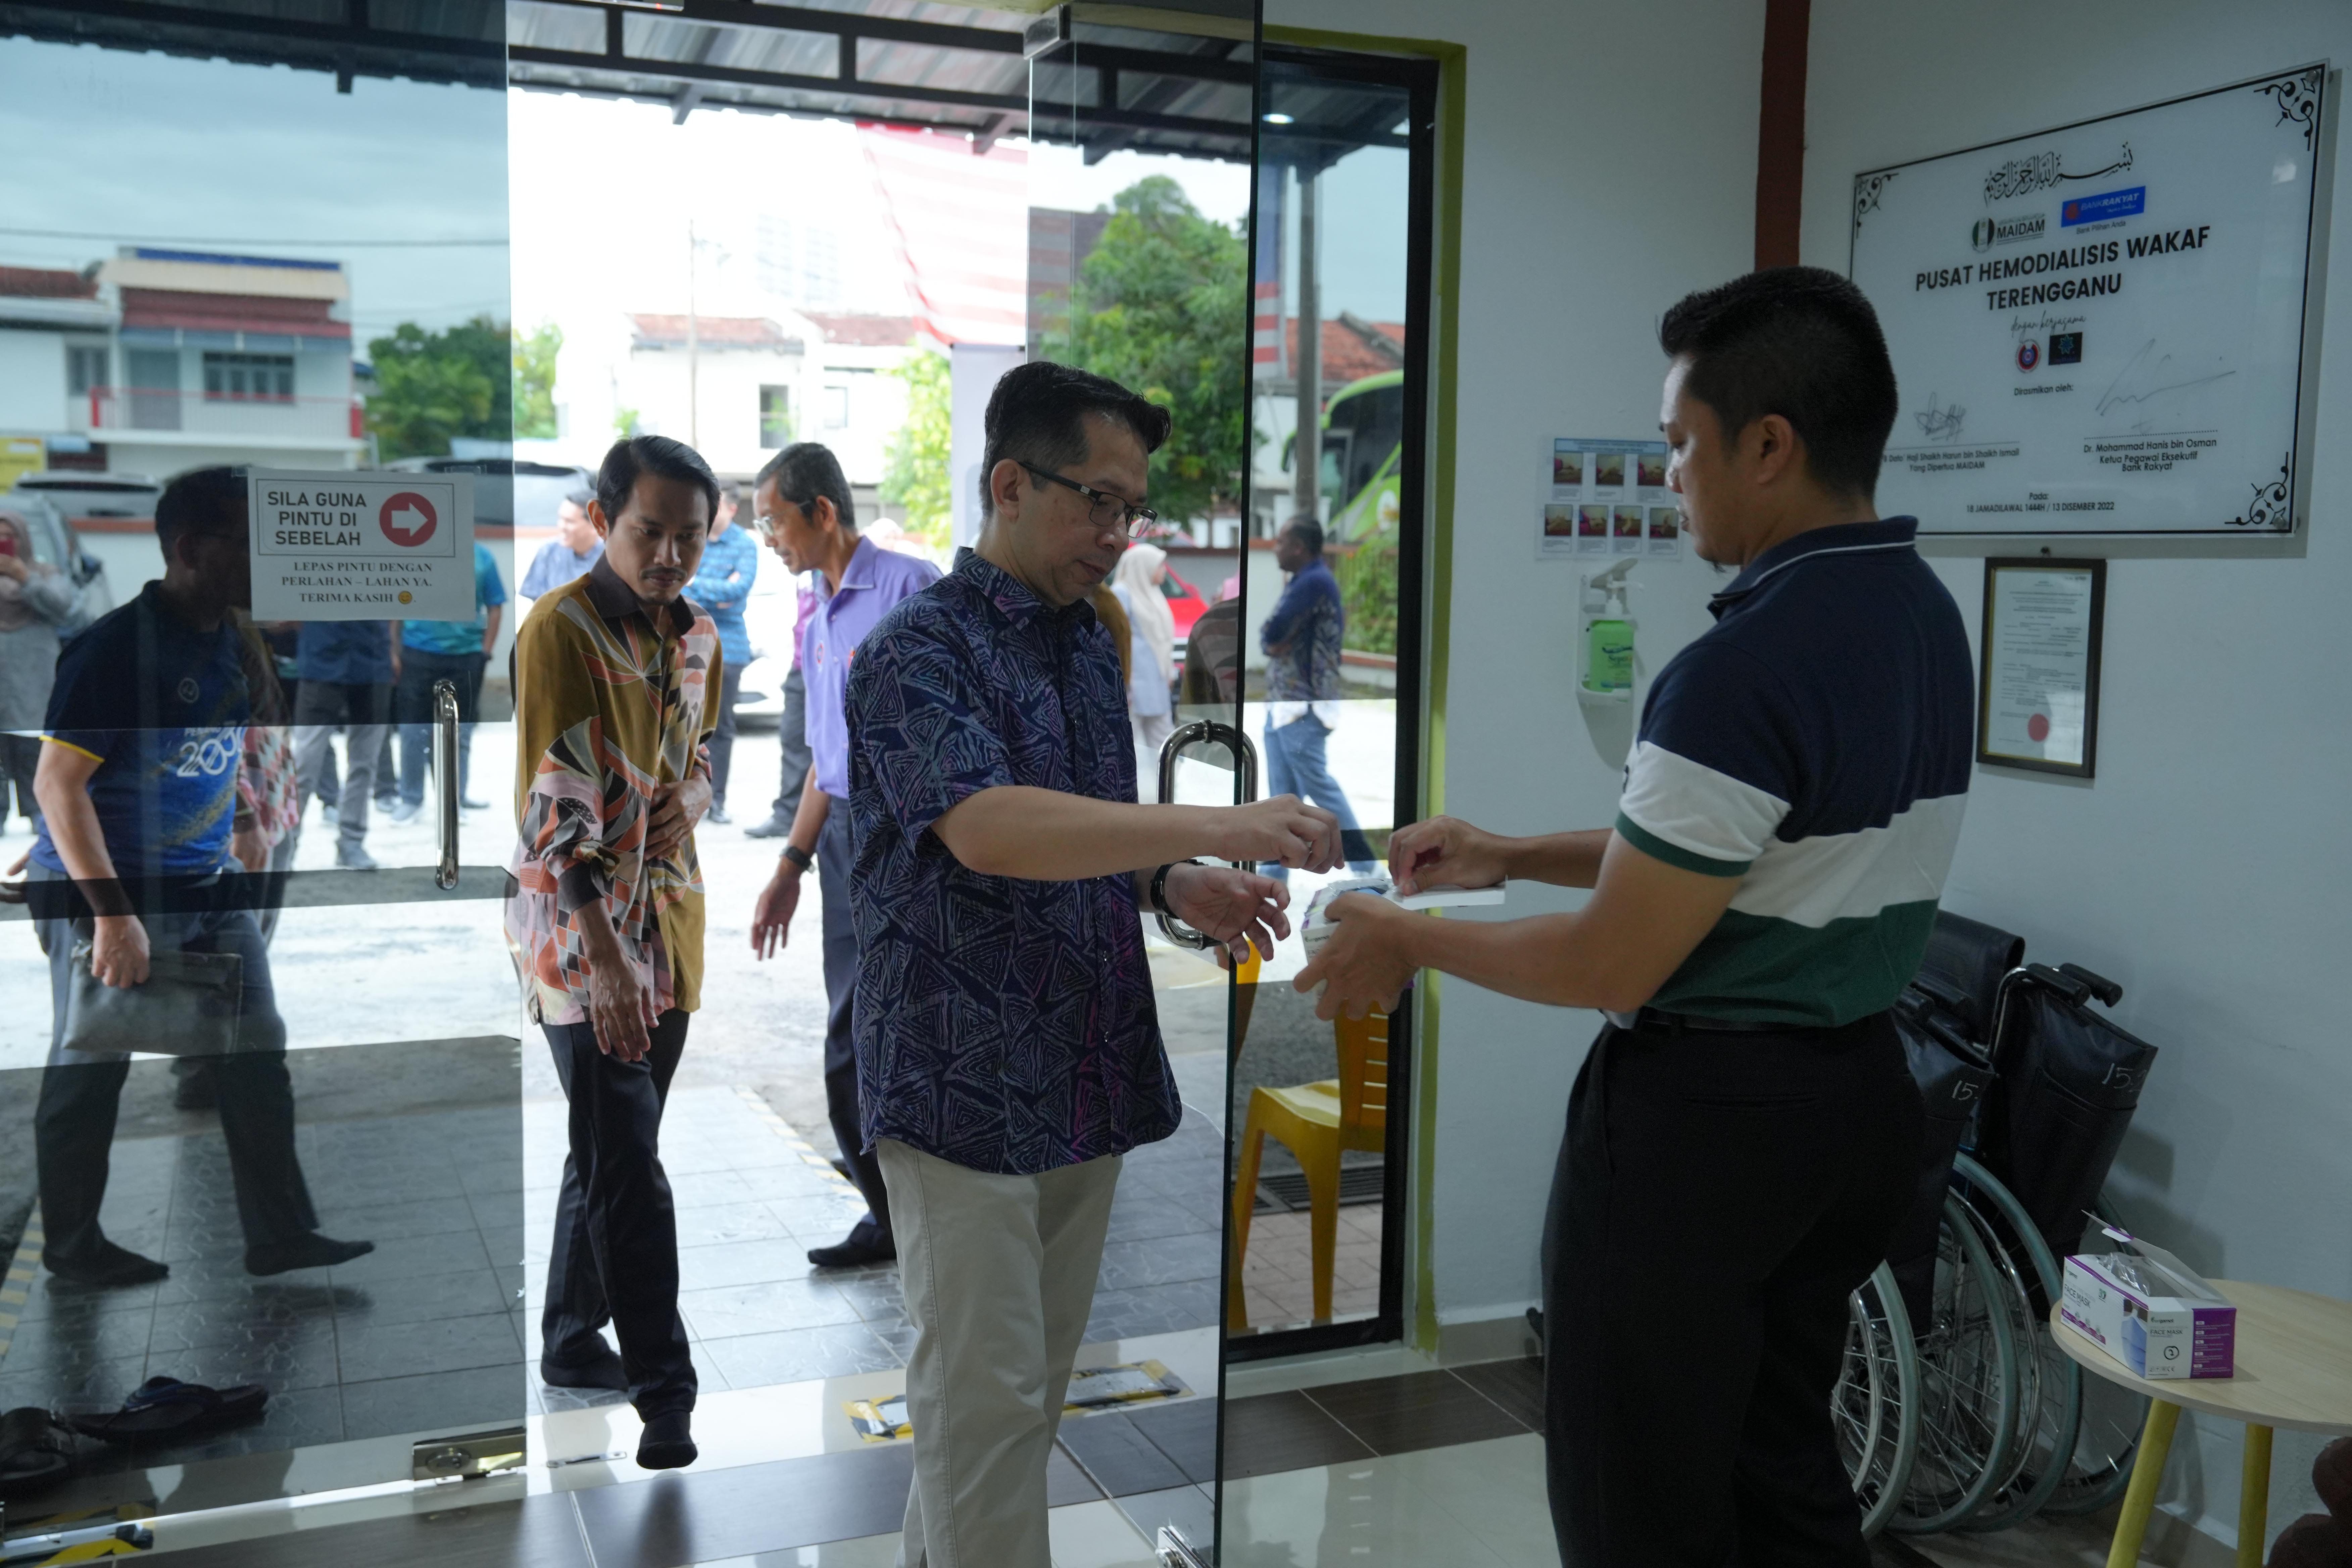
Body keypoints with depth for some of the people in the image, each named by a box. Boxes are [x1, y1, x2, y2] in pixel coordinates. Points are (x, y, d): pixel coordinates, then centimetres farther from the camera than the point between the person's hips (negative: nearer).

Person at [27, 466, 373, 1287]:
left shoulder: (235, 642, 4)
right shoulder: (115, 647, -19)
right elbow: (59, 784, -20)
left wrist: (244, 826, 19)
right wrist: (114, 914, -23)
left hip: (210, 888, 7)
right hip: (108, 888, -7)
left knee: (257, 1054, 5)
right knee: (89, 1068, 6)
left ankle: (280, 1234, 12)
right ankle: (71, 1245, 22)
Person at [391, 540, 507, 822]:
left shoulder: (482, 556, 0)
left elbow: (495, 607, 4)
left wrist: (486, 651, -2)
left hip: (466, 656, 1)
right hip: (419, 653, -1)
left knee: (460, 733, 9)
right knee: (413, 730, 5)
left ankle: (457, 797, 21)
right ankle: (411, 798, 18)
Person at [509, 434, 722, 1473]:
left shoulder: (698, 635, 6)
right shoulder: (561, 630, -16)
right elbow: (555, 807, -22)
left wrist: (698, 789, -3)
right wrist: (606, 957, -28)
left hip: (669, 921, 7)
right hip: (580, 931, -7)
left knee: (612, 1154, 18)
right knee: (628, 1170, -7)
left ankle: (572, 1341, 33)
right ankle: (665, 1392, 2)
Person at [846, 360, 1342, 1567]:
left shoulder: (1092, 647, 12)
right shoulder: (918, 650, -13)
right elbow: (988, 830, -29)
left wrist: (1178, 888, 0)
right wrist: (1218, 826, -34)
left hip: (1088, 1082, 8)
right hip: (966, 1083, -7)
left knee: (1034, 1387, 16)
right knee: (984, 1401, -2)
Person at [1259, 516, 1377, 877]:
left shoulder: (1315, 581, -15)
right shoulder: (1301, 582, 17)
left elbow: (1273, 633, -21)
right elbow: (1270, 637, 14)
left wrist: (1274, 639, 1)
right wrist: (1273, 642, -8)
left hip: (1303, 707, -10)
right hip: (1282, 704, 10)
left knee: (1319, 785, -6)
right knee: (1282, 793, 10)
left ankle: (1365, 868, 1)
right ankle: (1275, 870, 14)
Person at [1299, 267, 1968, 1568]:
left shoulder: (1745, 670, -25)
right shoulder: (1926, 618, 4)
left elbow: (1611, 965, -19)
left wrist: (1409, 940, -4)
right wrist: (1508, 857, 14)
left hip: (1701, 1116, -9)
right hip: (1858, 1087, 9)